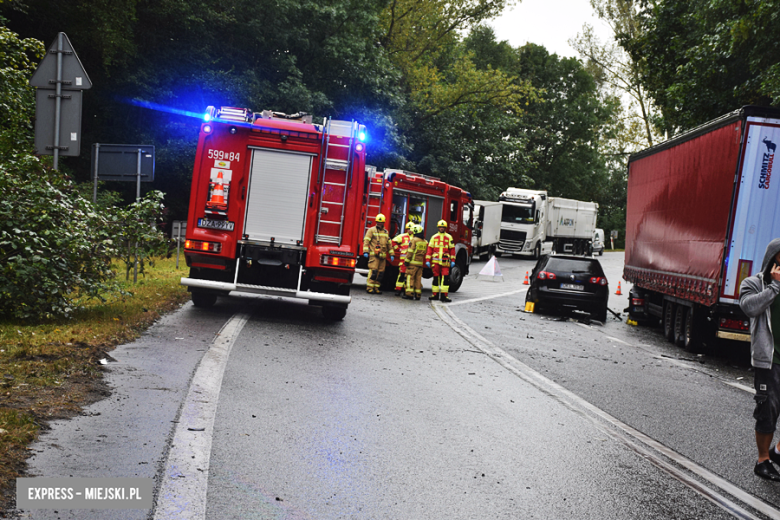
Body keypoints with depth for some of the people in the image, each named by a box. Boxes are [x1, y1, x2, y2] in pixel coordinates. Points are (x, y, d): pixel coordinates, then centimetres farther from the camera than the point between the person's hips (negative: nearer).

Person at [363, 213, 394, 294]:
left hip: (382, 256, 5)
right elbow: (366, 241, -3)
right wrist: (365, 251, -14)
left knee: (380, 272, 3)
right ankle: (369, 287, -9)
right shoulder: (371, 230, 4)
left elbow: (389, 244, 24)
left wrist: (391, 254, 19)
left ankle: (376, 288, 9)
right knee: (373, 271, -12)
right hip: (374, 255, -5)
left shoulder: (386, 232, 19)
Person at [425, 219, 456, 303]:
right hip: (435, 261, 1)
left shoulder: (449, 237, 7)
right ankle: (435, 294, 15)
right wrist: (427, 260, 1)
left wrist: (453, 261, 2)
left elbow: (452, 249, 7)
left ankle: (443, 295, -8)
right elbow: (429, 249, 7)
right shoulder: (434, 237, 9)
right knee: (436, 277, 7)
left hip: (445, 261, -1)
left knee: (445, 278, -7)